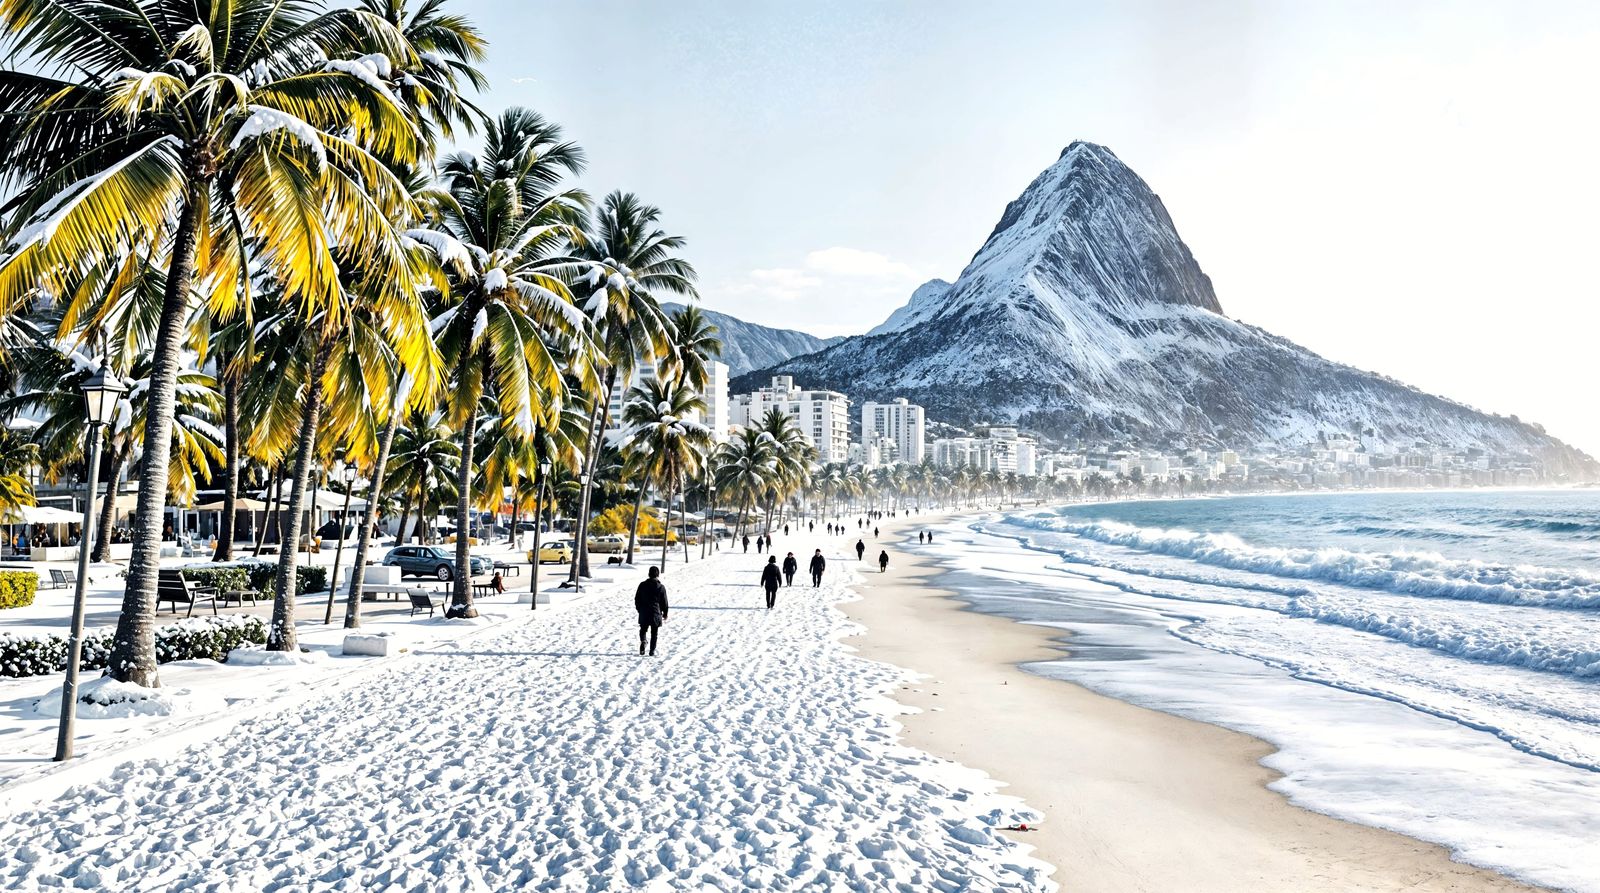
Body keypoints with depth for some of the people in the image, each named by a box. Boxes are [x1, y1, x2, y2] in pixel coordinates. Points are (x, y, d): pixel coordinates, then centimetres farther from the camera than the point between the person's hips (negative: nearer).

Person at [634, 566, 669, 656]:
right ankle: (652, 651, 6)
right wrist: (665, 613, 11)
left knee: (643, 630, 16)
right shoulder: (661, 587, -6)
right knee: (654, 633, 7)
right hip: (656, 613, -1)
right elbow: (664, 602, -1)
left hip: (644, 613, 1)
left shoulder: (642, 585, -1)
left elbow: (637, 599, 6)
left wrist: (639, 610, 20)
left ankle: (643, 641, -13)